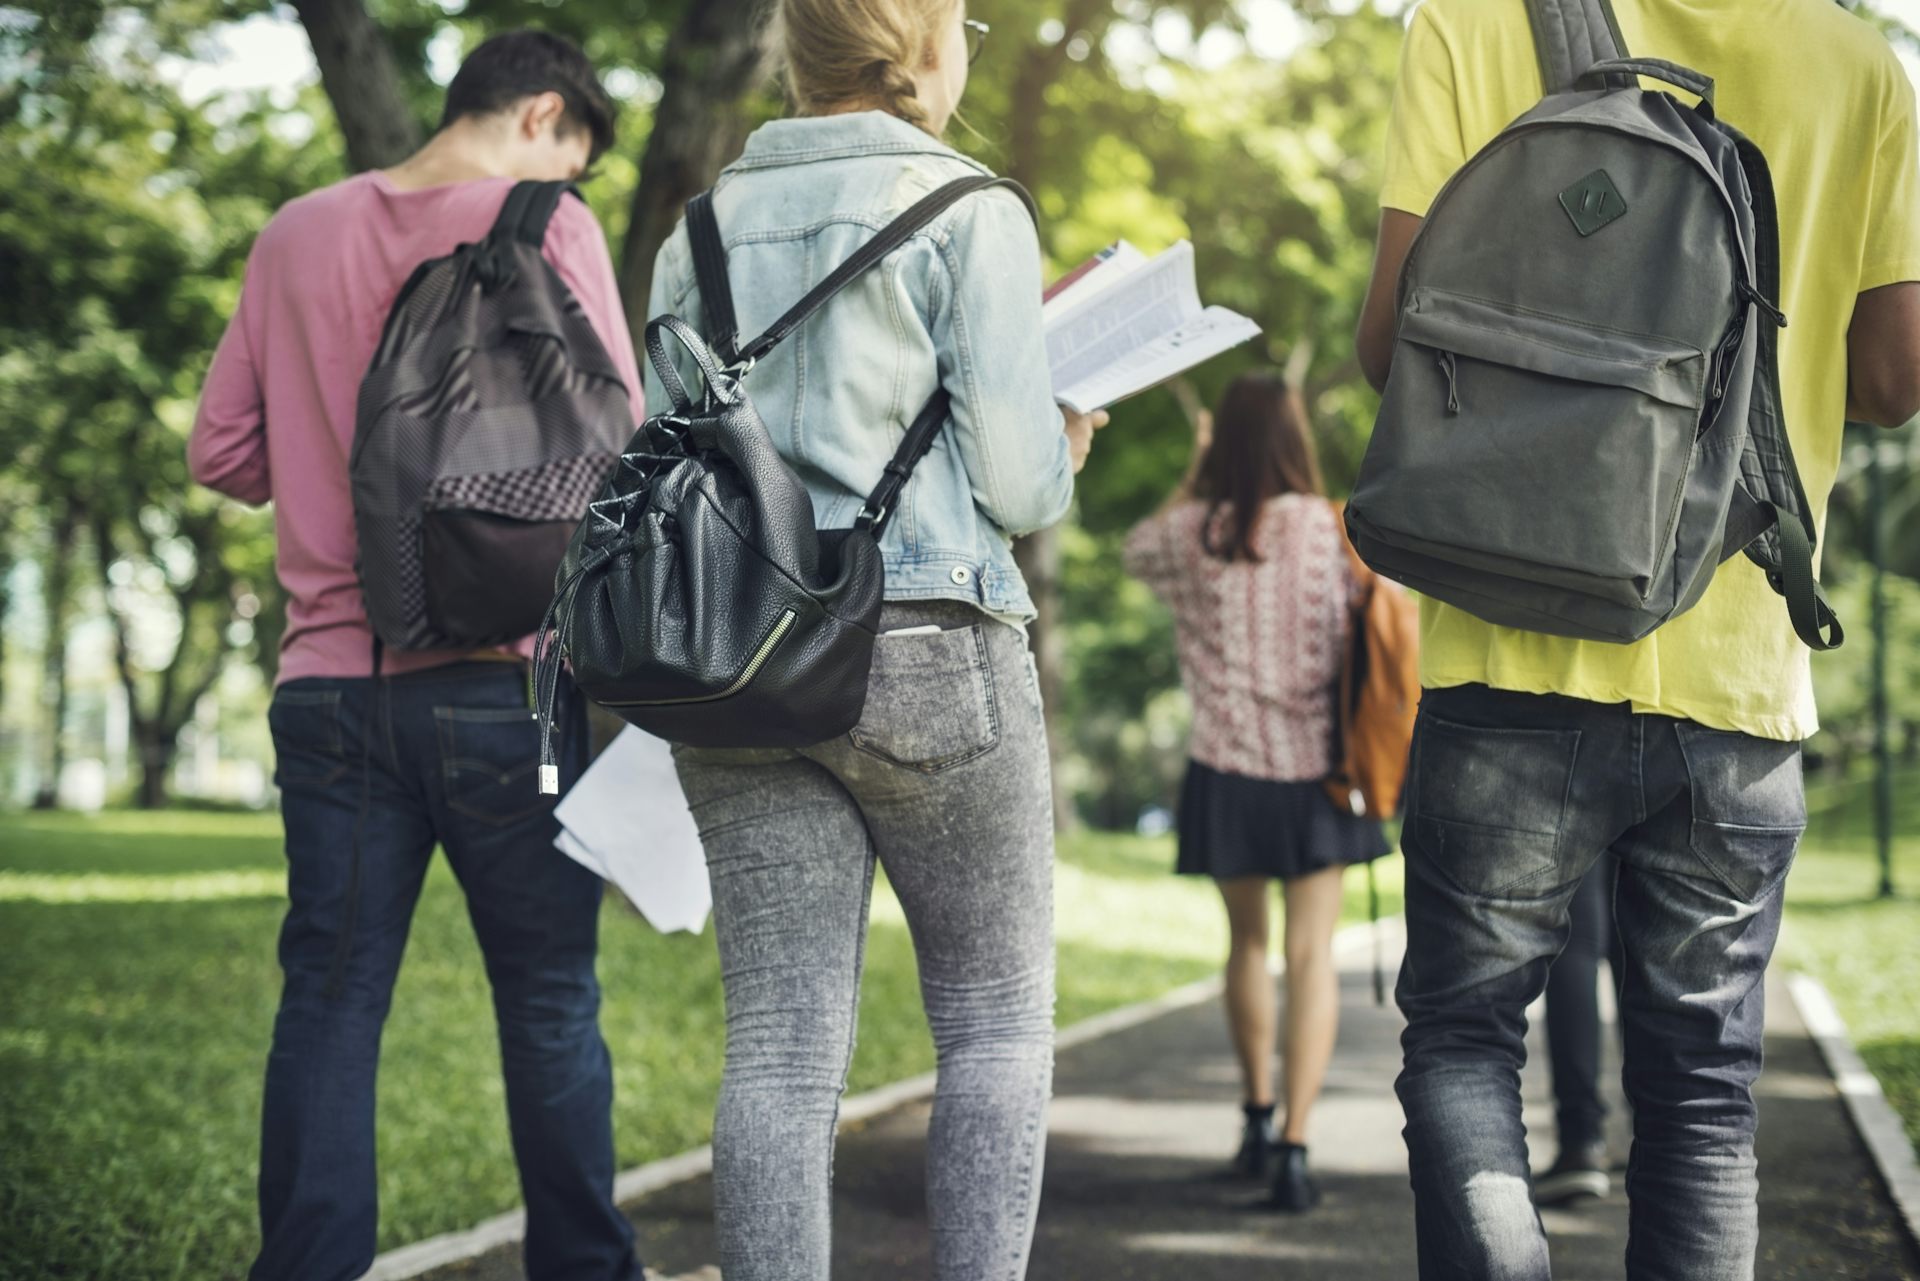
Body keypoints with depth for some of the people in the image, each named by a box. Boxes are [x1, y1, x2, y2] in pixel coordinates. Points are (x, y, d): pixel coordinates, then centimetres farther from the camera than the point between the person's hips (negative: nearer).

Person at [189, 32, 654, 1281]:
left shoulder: (297, 236, 9)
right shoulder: (547, 228, -5)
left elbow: (224, 452, 11)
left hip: (331, 675, 4)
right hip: (501, 678, -4)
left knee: (329, 1002, 6)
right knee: (549, 1003, 7)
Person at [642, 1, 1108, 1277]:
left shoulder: (703, 228, 13)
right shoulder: (969, 212, -2)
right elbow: (1011, 477, -7)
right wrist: (1067, 453, 13)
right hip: (930, 650, -4)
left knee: (781, 1045, 2)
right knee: (999, 1018, 8)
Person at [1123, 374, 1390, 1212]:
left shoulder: (1194, 532, -4)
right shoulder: (1326, 529, -8)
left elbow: (1137, 550, 19)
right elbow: (1350, 641, -7)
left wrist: (1198, 472, 23)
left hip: (1227, 769, 2)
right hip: (1312, 765, -2)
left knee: (1246, 940, 21)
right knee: (1311, 955, 1)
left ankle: (1259, 1117, 32)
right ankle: (1293, 1148, -8)